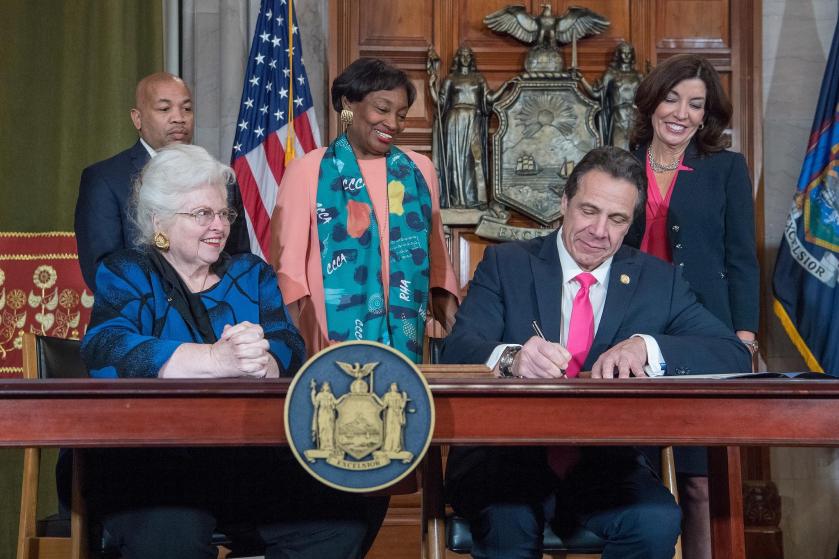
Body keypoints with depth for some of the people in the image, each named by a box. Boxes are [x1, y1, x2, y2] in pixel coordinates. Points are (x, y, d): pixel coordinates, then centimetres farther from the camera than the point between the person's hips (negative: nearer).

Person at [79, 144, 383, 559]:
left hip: (251, 457, 4)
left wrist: (260, 361, -24)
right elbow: (107, 350, -14)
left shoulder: (252, 275, 20)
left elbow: (290, 353, 3)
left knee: (342, 518, -20)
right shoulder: (126, 273, 8)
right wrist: (218, 360, -28)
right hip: (151, 457, -4)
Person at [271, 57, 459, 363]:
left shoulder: (419, 170, 9)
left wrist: (459, 329, -2)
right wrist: (299, 348, -13)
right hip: (332, 342, -3)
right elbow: (288, 267, -2)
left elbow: (437, 258, 11)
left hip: (405, 341, 3)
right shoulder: (307, 171, -1)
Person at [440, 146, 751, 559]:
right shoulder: (506, 263, 4)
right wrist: (510, 357, -34)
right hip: (509, 458, -3)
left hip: (606, 463, 3)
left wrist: (647, 347, -22)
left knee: (657, 521, -27)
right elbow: (456, 351, -9)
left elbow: (734, 356, -2)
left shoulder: (658, 280, 9)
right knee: (508, 522, -35)